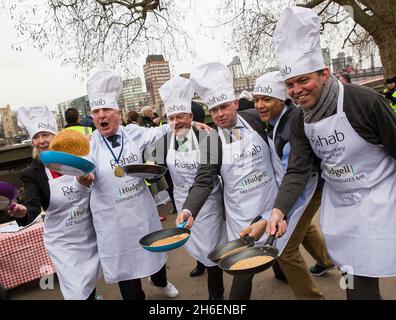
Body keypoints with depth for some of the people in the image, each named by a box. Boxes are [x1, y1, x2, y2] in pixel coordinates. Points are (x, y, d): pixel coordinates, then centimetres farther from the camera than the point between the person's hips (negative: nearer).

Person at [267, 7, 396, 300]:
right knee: (355, 278, 13)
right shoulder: (299, 122, -3)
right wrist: (279, 209, -20)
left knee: (363, 278, 0)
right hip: (337, 202, 5)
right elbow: (298, 170, -7)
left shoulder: (362, 100, -19)